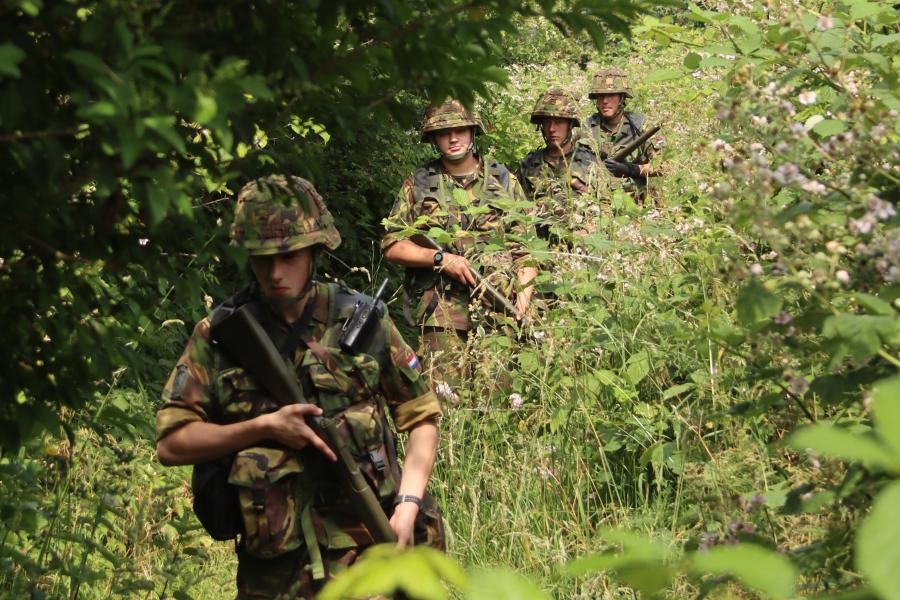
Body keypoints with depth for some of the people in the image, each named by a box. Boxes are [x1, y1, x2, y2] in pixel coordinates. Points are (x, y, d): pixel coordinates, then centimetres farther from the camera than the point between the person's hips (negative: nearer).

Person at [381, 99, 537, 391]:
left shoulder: (504, 181, 11)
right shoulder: (418, 184, 9)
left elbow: (526, 246, 10)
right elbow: (392, 245, 6)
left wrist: (524, 295, -6)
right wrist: (441, 258, -8)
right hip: (442, 310, -1)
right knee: (446, 396, -4)